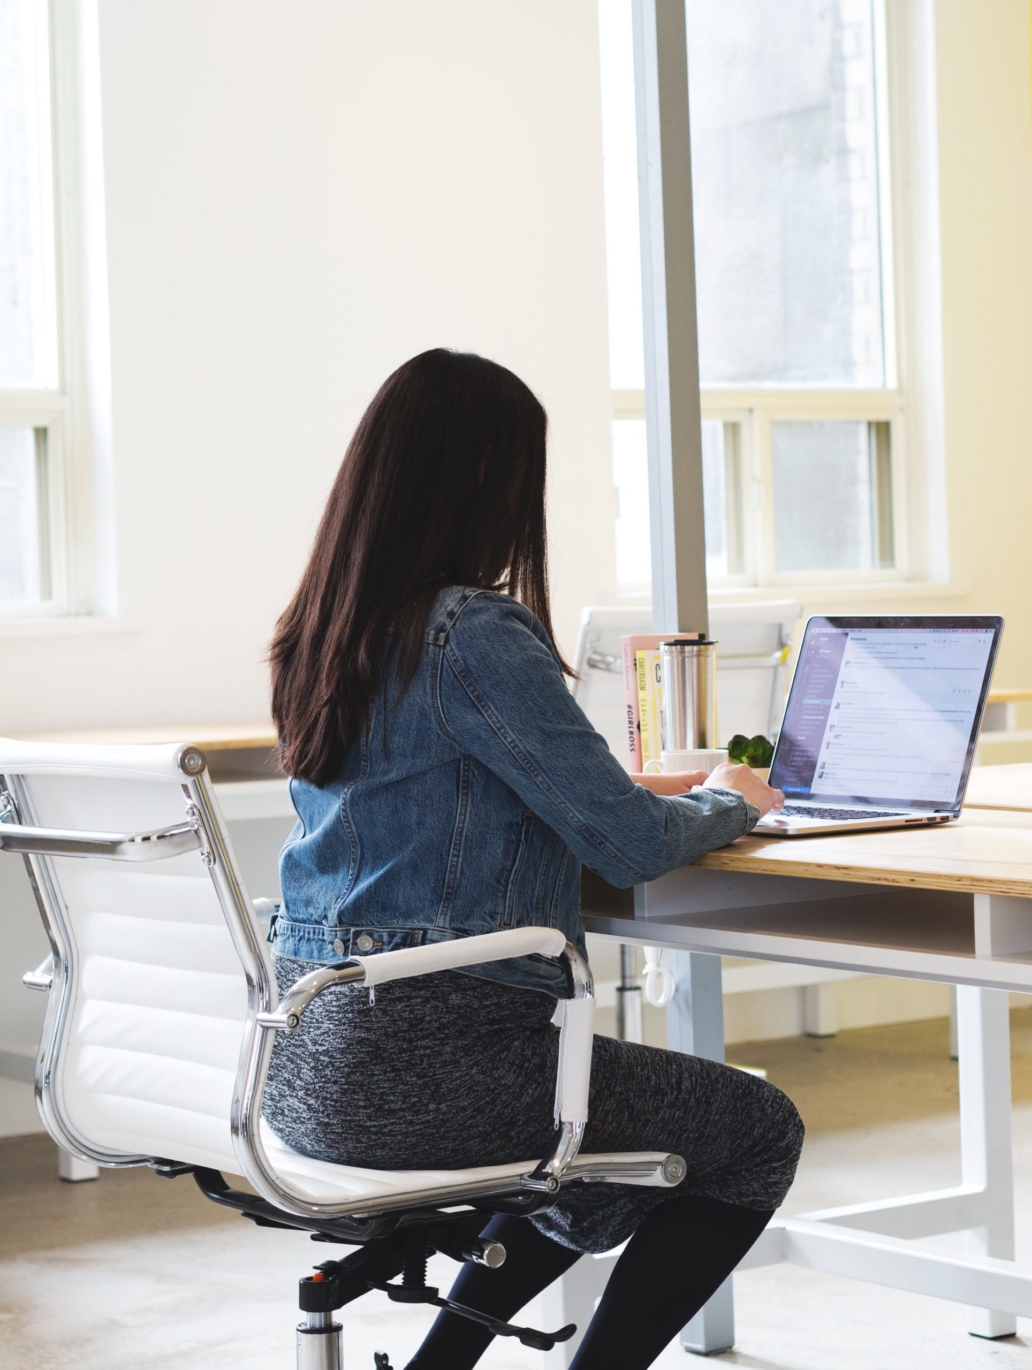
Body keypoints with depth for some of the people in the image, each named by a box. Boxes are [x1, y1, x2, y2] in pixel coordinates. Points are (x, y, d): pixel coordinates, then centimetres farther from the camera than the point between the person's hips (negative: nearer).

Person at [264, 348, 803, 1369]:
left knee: (628, 1137, 29)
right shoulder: (473, 635, -16)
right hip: (429, 1051, -9)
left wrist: (657, 790, 21)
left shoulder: (318, 634, 10)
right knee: (761, 1133, 7)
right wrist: (727, 802, 7)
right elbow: (627, 845, -14)